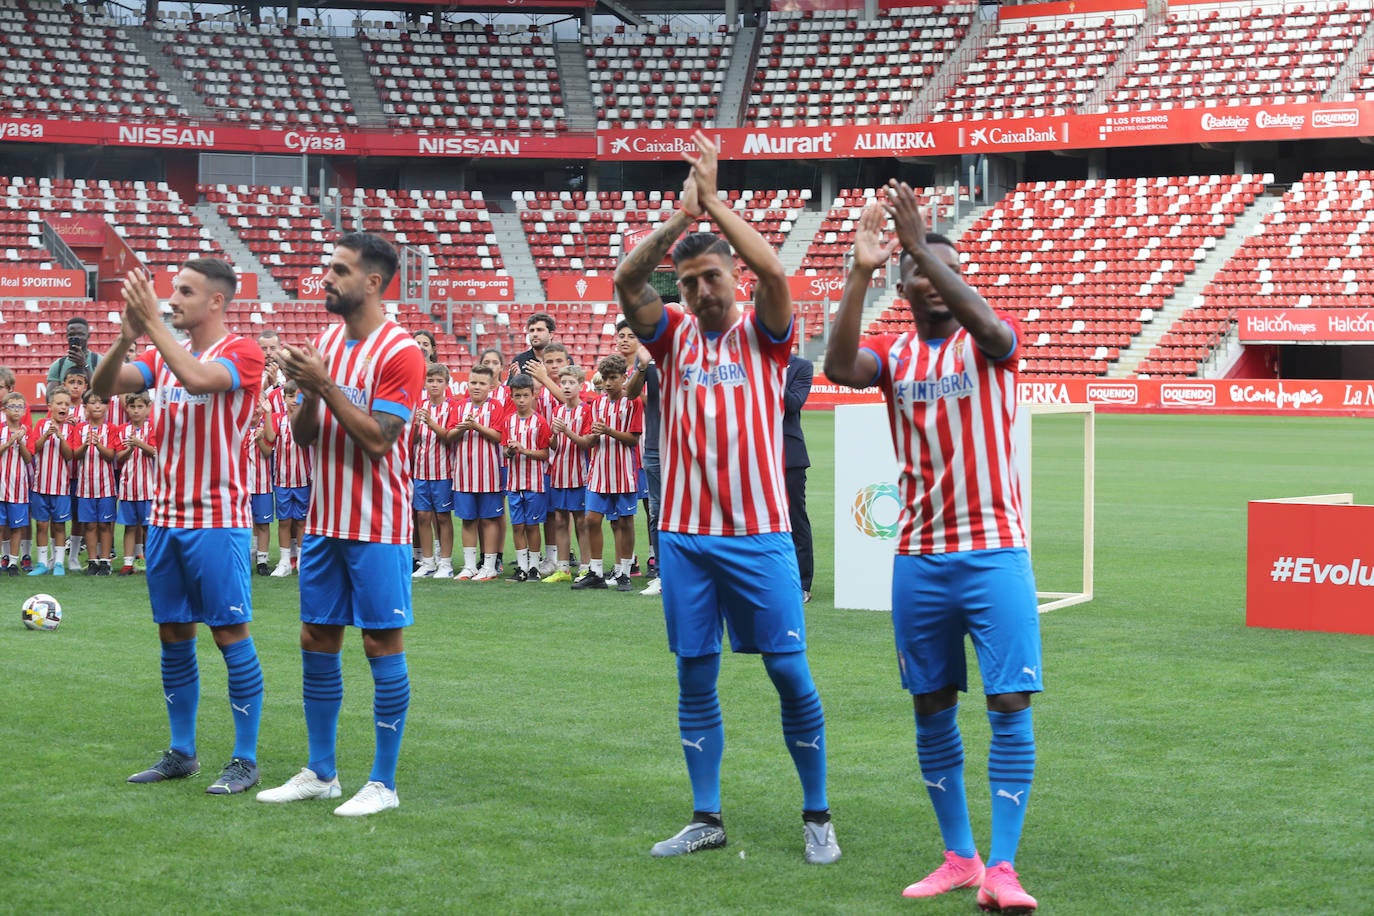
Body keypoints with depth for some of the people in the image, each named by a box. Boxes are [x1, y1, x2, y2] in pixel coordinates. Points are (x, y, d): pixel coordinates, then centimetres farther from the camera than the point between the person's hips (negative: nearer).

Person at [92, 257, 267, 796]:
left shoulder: (241, 353, -9)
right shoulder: (164, 353, 11)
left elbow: (198, 378, -30)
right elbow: (103, 387, -1)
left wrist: (153, 324, -24)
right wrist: (126, 338, -18)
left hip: (218, 520, -7)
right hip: (165, 517, 7)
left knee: (231, 633, -3)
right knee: (173, 635, 10)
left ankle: (245, 761, 4)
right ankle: (181, 753, 20)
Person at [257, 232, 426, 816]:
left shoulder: (399, 352, -12)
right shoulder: (326, 343, 11)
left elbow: (379, 439, -19)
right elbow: (304, 435, 10)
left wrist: (325, 385, -20)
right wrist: (307, 390, -9)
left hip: (376, 527, -7)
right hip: (324, 521, 7)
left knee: (382, 644, -1)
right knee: (317, 642, 11)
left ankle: (383, 783, 5)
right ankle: (320, 773, 21)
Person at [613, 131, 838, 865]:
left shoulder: (761, 333, 3)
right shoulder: (673, 334, 8)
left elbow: (772, 269, -16)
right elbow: (626, 281, -8)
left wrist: (714, 203, -13)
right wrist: (677, 218, -19)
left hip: (758, 535, -2)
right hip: (684, 535, 2)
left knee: (790, 672, -2)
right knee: (695, 678, 6)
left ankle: (817, 817, 11)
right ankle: (706, 818, 16)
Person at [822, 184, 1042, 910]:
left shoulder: (989, 344, 0)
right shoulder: (893, 353, 6)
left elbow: (986, 324, -25)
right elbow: (838, 368, -16)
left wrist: (922, 244, -31)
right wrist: (860, 271, -26)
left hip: (994, 552, -3)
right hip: (919, 558, 3)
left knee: (1010, 704, -9)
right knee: (931, 708, 8)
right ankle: (958, 857, 20)